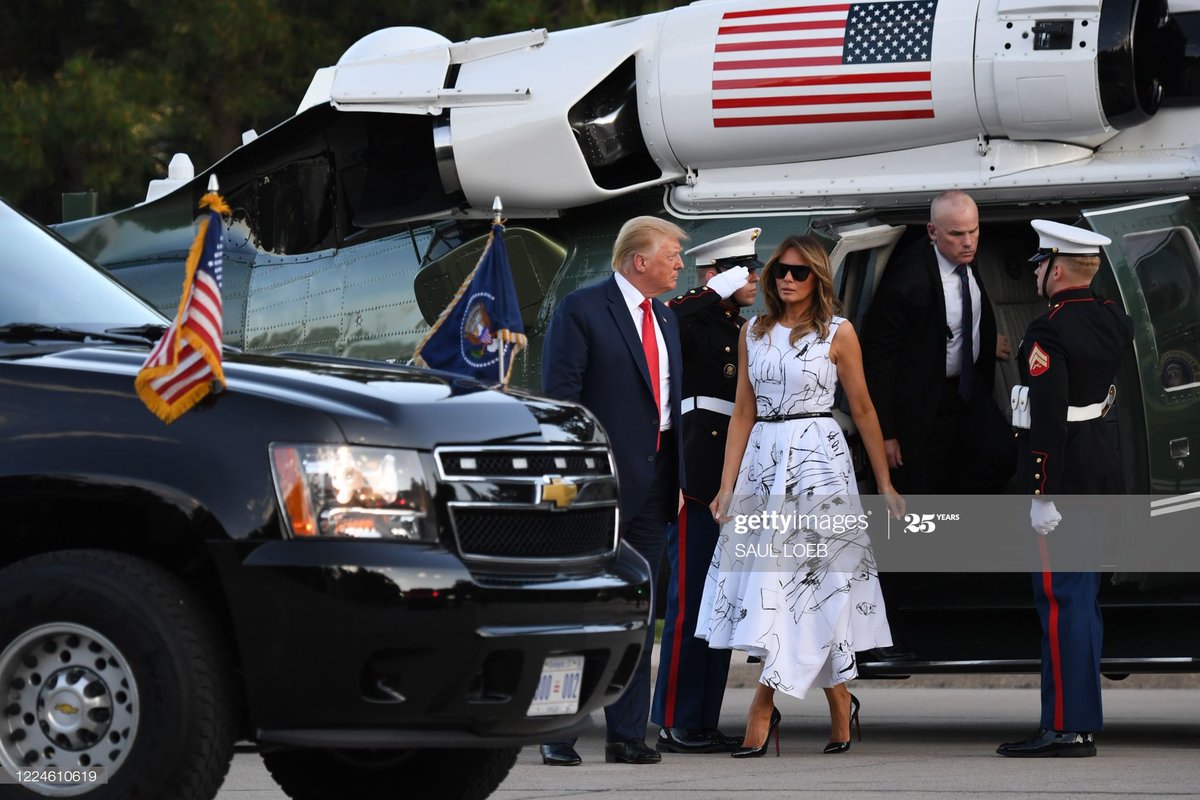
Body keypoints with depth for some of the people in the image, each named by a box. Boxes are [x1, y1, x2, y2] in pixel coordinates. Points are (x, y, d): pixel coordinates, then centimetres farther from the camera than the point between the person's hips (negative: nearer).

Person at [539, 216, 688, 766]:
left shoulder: (666, 319, 17)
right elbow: (560, 396, -10)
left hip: (652, 484, 7)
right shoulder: (580, 309, -6)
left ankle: (627, 735, 9)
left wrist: (677, 476, 13)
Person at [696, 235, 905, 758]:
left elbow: (863, 410, 2)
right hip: (763, 460, 4)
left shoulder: (838, 333, -1)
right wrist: (727, 485, 4)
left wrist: (886, 485, 4)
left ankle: (763, 709, -11)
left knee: (803, 579, -8)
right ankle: (839, 704, 11)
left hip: (818, 460, -4)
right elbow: (743, 412, 10)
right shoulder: (754, 334, 10)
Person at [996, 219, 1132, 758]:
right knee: (1082, 596, 14)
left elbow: (1049, 417, -22)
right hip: (1104, 467, 9)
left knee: (1060, 598, -6)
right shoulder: (1115, 320, 8)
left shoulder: (1048, 333, -18)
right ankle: (1083, 720, 19)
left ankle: (1066, 728, -6)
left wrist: (1041, 493, -21)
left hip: (1062, 471, -9)